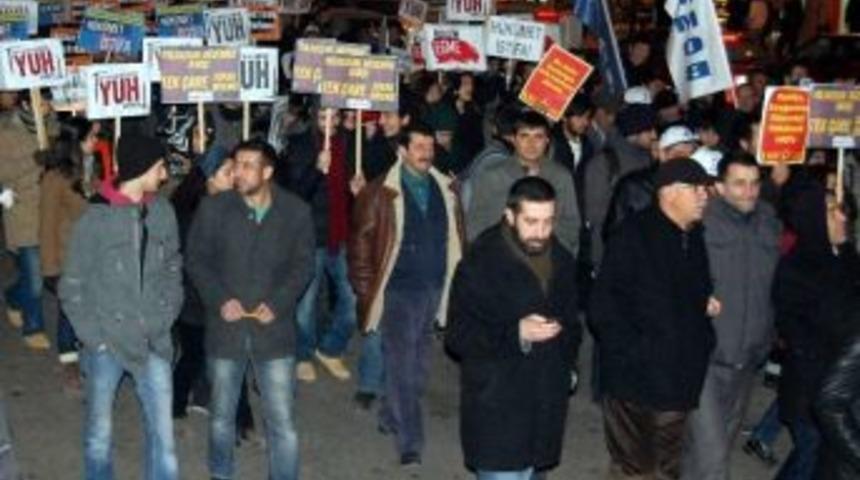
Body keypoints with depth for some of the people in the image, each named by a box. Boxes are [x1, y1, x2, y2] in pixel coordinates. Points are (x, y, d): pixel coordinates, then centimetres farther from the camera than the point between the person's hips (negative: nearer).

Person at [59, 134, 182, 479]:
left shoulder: (163, 211, 0)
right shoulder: (96, 218, -11)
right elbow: (72, 286, -4)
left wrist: (167, 314, 2)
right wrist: (93, 335, -8)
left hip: (154, 341, 3)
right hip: (107, 343, -3)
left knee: (162, 433, 5)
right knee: (99, 432, 13)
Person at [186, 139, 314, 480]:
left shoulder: (296, 211, -3)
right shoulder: (213, 208, -5)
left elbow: (304, 264, 3)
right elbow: (196, 260, 2)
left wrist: (278, 303, -11)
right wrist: (220, 299, -12)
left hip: (274, 328, -1)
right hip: (226, 327, 1)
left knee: (282, 420, -1)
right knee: (222, 414, 16)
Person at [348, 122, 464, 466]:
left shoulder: (445, 189, 6)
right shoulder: (382, 192, -8)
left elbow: (455, 237, 10)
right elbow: (362, 240, -6)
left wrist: (456, 281, 5)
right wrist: (365, 288, -8)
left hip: (433, 289, 5)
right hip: (398, 291, -5)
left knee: (418, 366, 15)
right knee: (402, 366, -3)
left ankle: (391, 417, 35)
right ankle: (409, 441, 5)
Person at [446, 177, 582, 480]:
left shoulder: (561, 260, 7)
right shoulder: (481, 264, -14)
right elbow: (457, 337, -16)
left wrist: (568, 364, 16)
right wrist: (516, 333, -27)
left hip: (546, 405, 6)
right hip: (495, 408, -6)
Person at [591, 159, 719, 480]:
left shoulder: (695, 238, 10)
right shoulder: (634, 234, -10)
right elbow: (604, 305, -14)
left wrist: (705, 303, 3)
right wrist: (633, 353, -17)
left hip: (677, 378, 7)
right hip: (634, 379, -6)